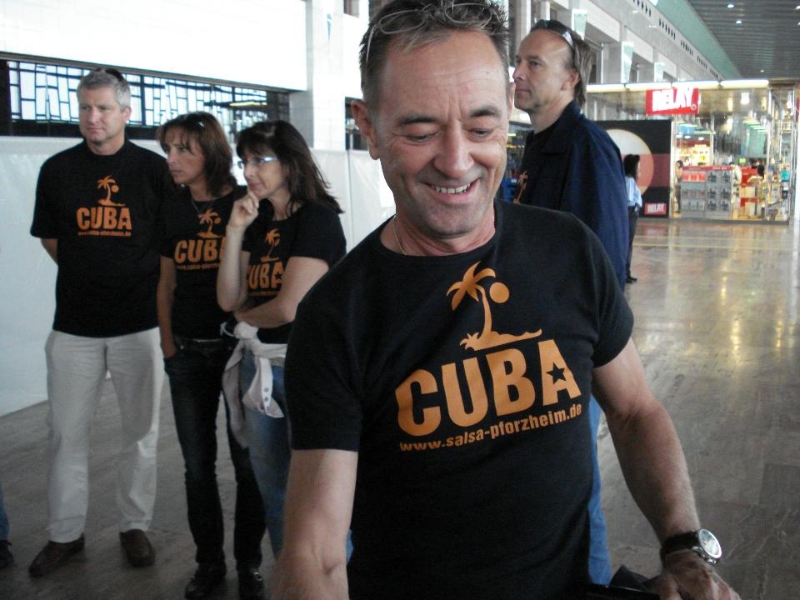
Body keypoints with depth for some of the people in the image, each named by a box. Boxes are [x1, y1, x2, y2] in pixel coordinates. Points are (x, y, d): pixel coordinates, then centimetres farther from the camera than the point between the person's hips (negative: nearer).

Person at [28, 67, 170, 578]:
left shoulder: (155, 168, 0)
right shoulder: (58, 170, 4)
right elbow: (51, 240, 12)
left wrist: (141, 282, 3)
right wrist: (92, 276, 6)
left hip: (140, 322, -1)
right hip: (76, 324, 1)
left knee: (141, 431, 8)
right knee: (67, 432, 7)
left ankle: (135, 525, 24)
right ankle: (65, 533, 23)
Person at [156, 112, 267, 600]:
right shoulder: (174, 212, 7)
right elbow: (167, 283, 14)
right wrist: (168, 343, 9)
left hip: (237, 347, -4)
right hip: (188, 353, 4)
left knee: (247, 462, 5)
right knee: (198, 463, 12)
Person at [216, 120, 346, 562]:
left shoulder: (317, 217, -11)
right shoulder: (259, 223, 11)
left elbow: (290, 307, -18)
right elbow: (228, 299, 3)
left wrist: (245, 315, 1)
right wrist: (236, 231, -4)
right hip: (258, 365, 8)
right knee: (272, 490, 17)